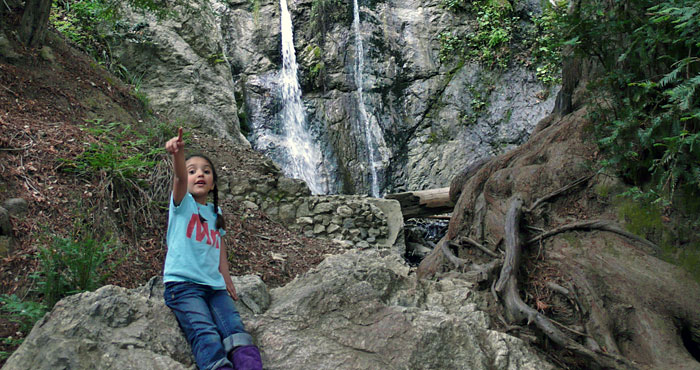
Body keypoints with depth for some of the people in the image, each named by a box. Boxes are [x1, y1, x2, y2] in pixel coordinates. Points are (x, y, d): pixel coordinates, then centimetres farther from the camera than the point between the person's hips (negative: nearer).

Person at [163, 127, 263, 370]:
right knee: (206, 336, -26)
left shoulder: (215, 213, 19)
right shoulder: (182, 203, 4)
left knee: (235, 330, -20)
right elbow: (179, 178, -16)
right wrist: (178, 153, -37)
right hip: (182, 284, -4)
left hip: (215, 287, 4)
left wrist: (226, 279, 20)